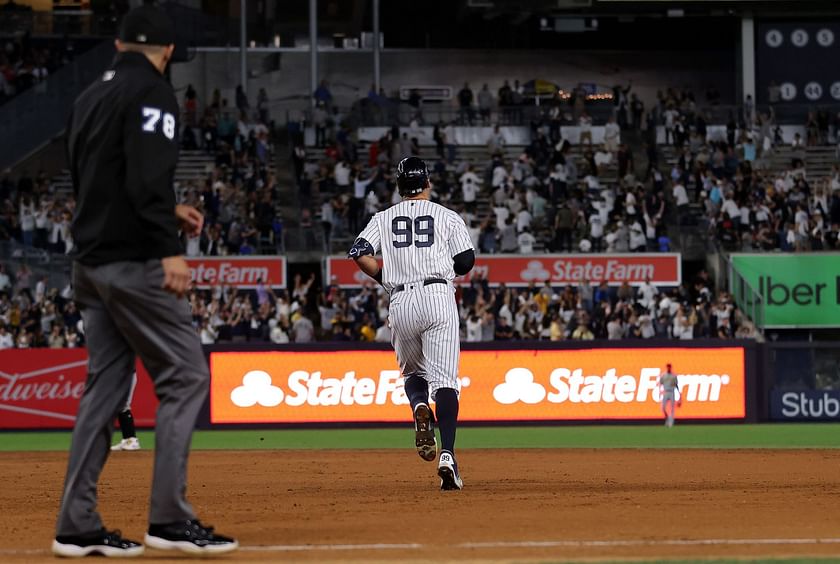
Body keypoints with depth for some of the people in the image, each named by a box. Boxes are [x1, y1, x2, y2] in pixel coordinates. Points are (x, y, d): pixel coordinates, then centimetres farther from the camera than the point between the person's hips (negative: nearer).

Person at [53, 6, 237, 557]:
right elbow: (148, 176, -21)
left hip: (91, 261, 9)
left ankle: (78, 525, 8)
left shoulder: (90, 97, 18)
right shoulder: (152, 92, -8)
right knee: (185, 377, -4)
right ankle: (170, 519, -9)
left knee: (105, 386, 11)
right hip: (133, 262, -9)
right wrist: (169, 247, -25)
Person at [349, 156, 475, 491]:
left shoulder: (384, 219, 14)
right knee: (444, 379, -6)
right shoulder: (447, 217, 9)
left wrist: (387, 279, 14)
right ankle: (447, 454, -23)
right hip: (438, 297, -2)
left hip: (401, 302, 2)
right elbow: (466, 261, 1)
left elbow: (359, 254, 0)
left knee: (413, 372, 22)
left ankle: (420, 407, -14)